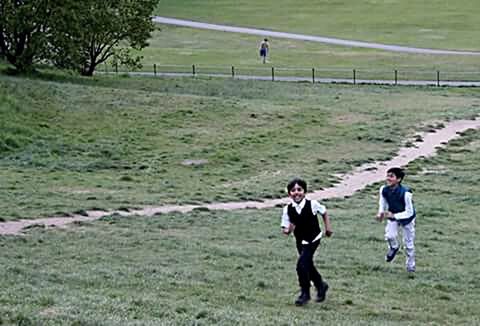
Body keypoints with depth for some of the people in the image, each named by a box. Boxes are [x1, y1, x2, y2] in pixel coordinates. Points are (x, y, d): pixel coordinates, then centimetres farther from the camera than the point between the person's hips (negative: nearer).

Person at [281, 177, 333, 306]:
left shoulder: (312, 204, -17)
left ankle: (305, 293, -3)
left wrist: (328, 227, 5)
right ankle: (321, 286, 43)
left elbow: (324, 212, 4)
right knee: (308, 266, 17)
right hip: (300, 241, 4)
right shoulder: (288, 209, -12)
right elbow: (285, 229, -6)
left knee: (302, 264, -17)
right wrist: (287, 230, -28)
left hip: (313, 239, -4)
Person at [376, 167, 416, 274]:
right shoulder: (384, 190, -22)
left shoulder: (405, 193, -37)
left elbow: (409, 212, -30)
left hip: (407, 218, -3)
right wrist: (381, 212, -19)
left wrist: (393, 215, -39)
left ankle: (410, 266, 29)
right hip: (393, 216, 3)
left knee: (409, 243, 5)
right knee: (389, 236, -18)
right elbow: (382, 202, -1)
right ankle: (394, 248, 20)